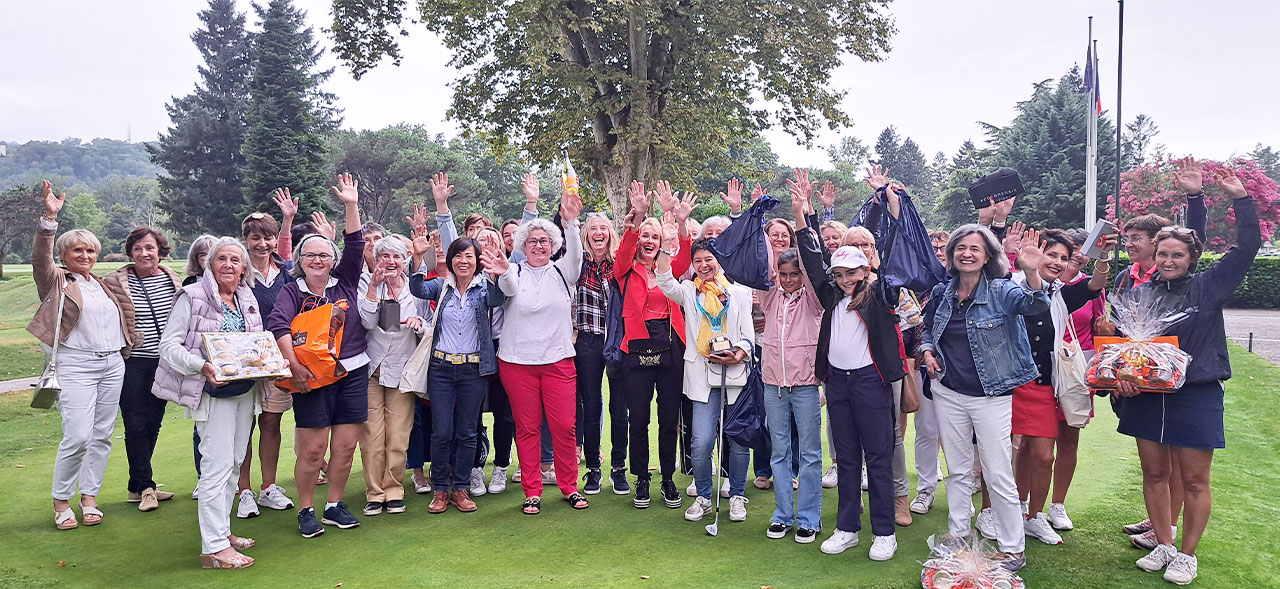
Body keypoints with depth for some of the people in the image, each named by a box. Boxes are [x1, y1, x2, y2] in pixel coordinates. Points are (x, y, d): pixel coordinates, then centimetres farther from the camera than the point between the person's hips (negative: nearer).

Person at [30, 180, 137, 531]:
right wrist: (50, 218, -27)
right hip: (76, 365, -6)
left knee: (102, 435, 7)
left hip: (113, 364, 6)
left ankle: (89, 498, 18)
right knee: (78, 436, -13)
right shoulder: (57, 282, 2)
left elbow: (122, 318, 32)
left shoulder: (104, 286, 18)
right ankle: (61, 501, 5)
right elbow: (40, 258, -17)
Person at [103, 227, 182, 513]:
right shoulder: (115, 282, -6)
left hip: (164, 363, 4)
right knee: (136, 425, -2)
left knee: (153, 423, 10)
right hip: (132, 363, -4)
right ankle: (145, 487, 8)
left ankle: (137, 486, 22)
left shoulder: (173, 280, 6)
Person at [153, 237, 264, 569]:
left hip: (246, 389, 7)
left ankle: (221, 530, 26)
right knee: (218, 464, -9)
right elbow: (169, 345, -11)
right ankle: (214, 548, -4)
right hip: (214, 390, -7)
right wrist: (201, 366, -26)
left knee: (234, 462, 13)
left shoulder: (248, 299, 10)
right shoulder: (193, 297, -8)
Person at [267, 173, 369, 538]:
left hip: (353, 373, 3)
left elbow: (355, 247, 0)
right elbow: (278, 325, -12)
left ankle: (334, 505, 21)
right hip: (312, 376, -3)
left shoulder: (345, 283, 10)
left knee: (346, 445, 5)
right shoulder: (292, 292, 3)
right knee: (312, 448, -2)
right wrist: (294, 364, -23)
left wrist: (351, 206, -7)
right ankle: (306, 510, 14)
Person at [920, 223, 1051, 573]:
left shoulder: (1001, 291, -9)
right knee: (957, 469, 16)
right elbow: (928, 329, 20)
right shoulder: (941, 293, 4)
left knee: (998, 475, 0)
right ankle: (957, 536, 30)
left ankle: (1013, 549, 15)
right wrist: (927, 350, 0)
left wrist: (1032, 273, -46)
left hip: (991, 396, -4)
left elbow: (1035, 305, -29)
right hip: (948, 392, 4)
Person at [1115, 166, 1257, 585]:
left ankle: (1188, 555, 18)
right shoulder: (1140, 293, 6)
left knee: (1194, 481, 4)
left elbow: (1247, 247, -6)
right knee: (1154, 474, 11)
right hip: (1146, 395, 3)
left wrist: (1240, 199, -13)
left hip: (1196, 396, -3)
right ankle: (1163, 544, 26)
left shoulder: (1209, 286, 0)